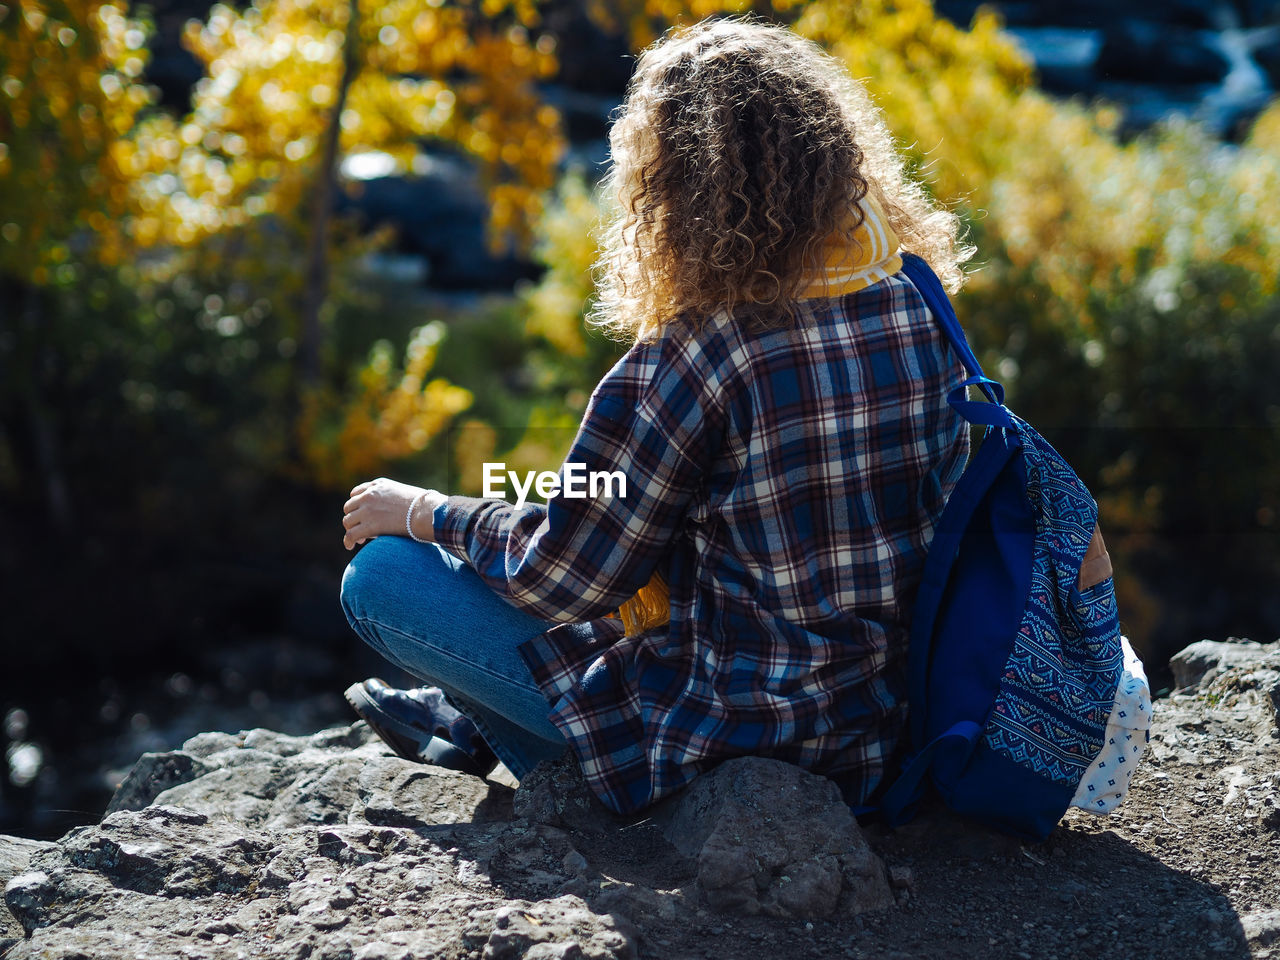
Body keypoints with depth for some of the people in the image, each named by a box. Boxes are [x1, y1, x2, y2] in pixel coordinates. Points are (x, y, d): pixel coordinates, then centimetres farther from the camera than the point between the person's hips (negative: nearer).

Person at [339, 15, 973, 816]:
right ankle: (471, 723, 46)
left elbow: (558, 579, -15)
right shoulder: (916, 305, -4)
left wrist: (423, 512, 4)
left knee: (381, 574, 2)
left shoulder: (693, 356, -24)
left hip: (737, 729, -7)